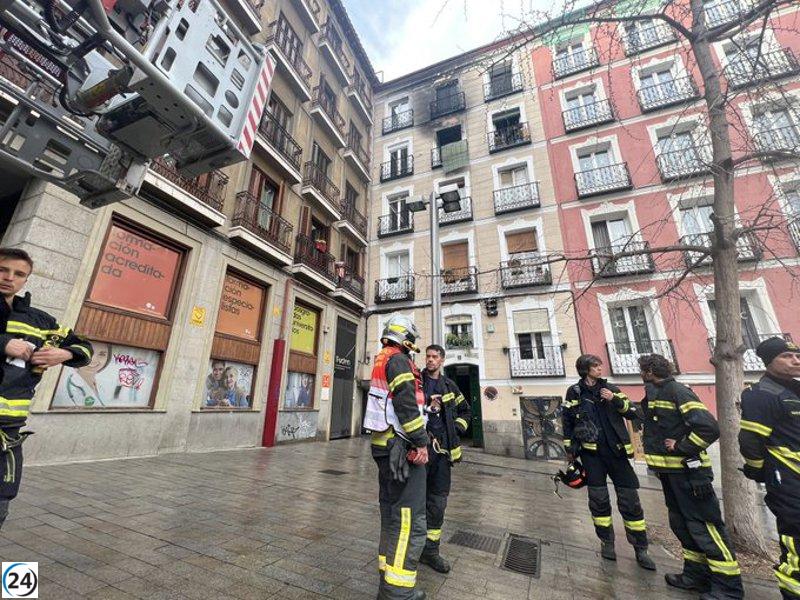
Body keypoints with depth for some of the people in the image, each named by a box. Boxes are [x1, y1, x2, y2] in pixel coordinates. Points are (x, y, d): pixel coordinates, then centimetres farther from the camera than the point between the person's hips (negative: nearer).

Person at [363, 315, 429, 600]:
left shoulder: (381, 361, 18)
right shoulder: (399, 360, -13)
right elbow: (406, 403, -22)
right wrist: (421, 442, -18)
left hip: (384, 446, 11)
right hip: (402, 447, -11)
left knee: (392, 514, 19)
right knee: (410, 519, -4)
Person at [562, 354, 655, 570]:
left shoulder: (611, 389, 6)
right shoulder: (575, 392, -1)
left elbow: (632, 413, 2)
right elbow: (566, 421, 3)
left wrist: (615, 400, -16)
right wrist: (569, 449, 4)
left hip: (616, 449, 2)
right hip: (591, 452, -2)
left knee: (630, 499, 5)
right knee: (599, 499, 6)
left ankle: (640, 549, 21)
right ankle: (607, 542, 24)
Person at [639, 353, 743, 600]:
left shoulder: (678, 391, -17)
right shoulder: (653, 394, 10)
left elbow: (709, 427, -24)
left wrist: (682, 448, -18)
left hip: (687, 470, -9)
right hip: (668, 470, 9)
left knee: (703, 526, 0)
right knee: (681, 523, 18)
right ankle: (696, 573, 31)